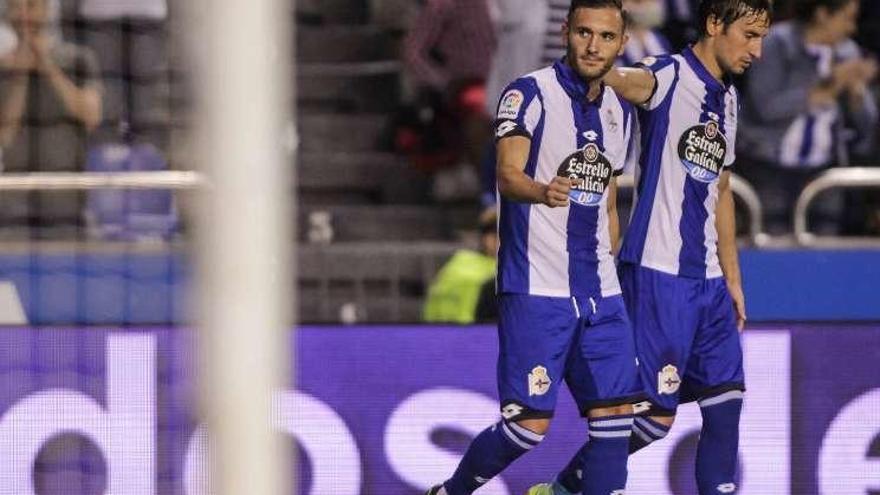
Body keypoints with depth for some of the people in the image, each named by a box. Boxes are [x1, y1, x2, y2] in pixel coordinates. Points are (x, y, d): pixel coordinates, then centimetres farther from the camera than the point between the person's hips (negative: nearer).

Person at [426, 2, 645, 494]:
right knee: (530, 424, -9)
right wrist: (542, 192, -45)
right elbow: (508, 174, -23)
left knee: (617, 411, -1)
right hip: (536, 289, -7)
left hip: (599, 292, 7)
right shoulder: (530, 94, -8)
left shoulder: (620, 112, 13)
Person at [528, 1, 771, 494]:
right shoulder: (668, 76, -9)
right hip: (657, 272, -8)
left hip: (707, 279, 8)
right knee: (656, 415, -5)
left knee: (726, 404, 3)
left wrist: (732, 276, 24)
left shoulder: (727, 99, 16)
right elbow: (619, 79, -32)